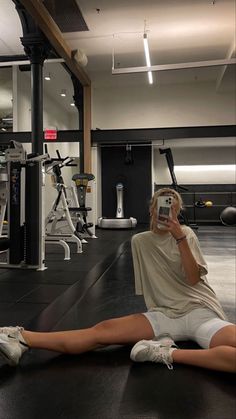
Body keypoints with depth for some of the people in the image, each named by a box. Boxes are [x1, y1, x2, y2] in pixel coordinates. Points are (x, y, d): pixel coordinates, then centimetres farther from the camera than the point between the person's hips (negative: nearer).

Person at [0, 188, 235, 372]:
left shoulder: (186, 235, 1)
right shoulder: (139, 241, 6)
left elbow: (193, 279, -11)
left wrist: (180, 238, -19)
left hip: (200, 311, -1)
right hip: (164, 315, 1)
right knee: (103, 330, -20)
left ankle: (167, 353, -28)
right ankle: (22, 339, -24)